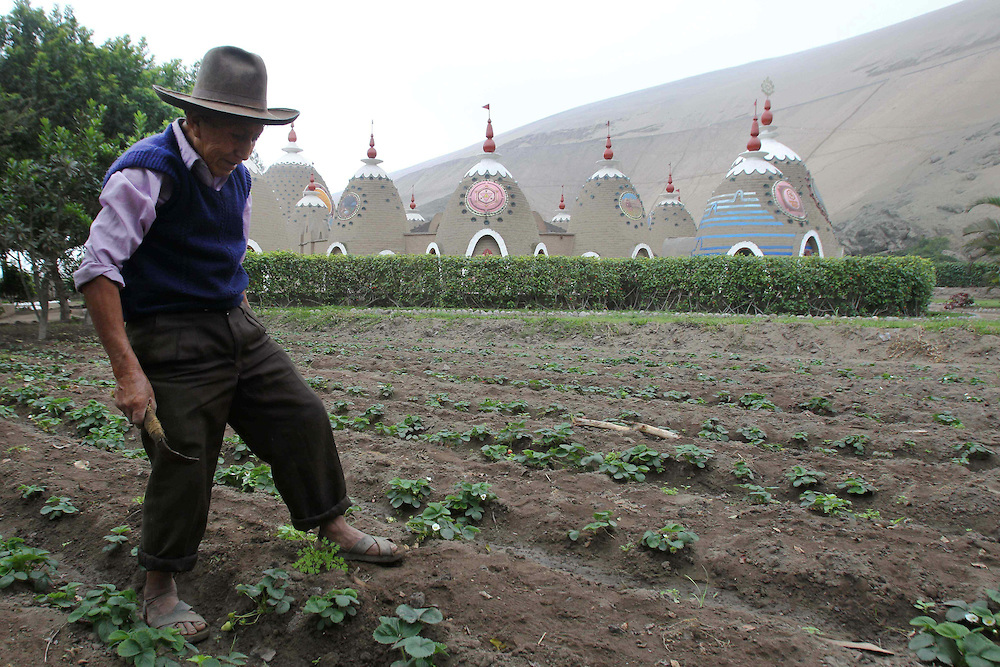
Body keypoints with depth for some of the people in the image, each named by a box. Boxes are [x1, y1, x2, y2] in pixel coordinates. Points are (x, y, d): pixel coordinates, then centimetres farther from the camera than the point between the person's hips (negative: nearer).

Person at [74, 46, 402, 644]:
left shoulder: (237, 176, 8)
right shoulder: (146, 173, -17)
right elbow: (98, 269, -22)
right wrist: (128, 371, -26)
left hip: (238, 326, 8)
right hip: (172, 338, -7)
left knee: (304, 416, 7)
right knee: (183, 462, -1)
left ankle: (335, 529, 25)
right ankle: (160, 590, 21)